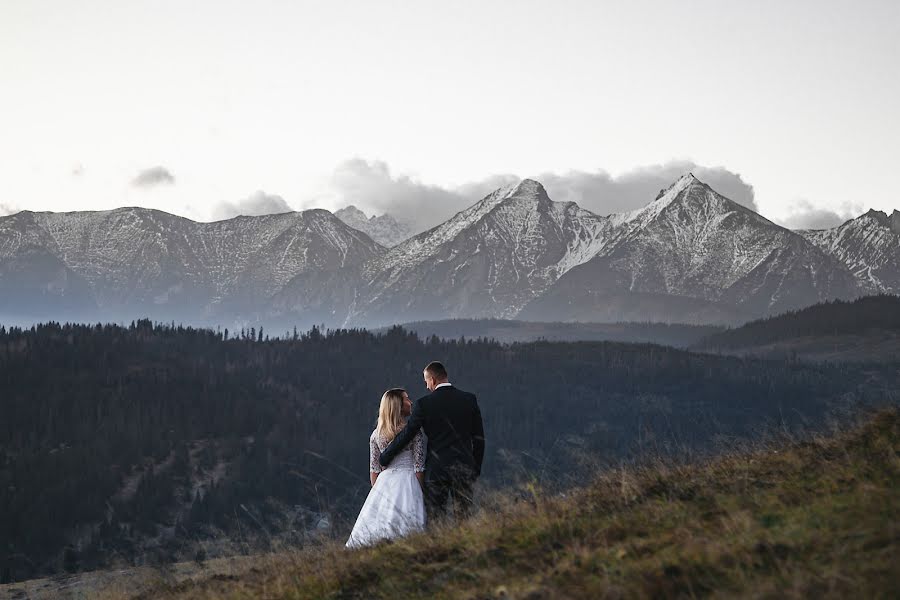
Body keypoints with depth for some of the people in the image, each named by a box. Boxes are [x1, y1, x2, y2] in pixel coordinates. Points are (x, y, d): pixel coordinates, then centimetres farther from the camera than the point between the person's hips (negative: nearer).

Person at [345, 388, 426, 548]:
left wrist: (377, 490, 19)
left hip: (384, 482, 4)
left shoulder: (376, 434, 9)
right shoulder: (414, 431, -2)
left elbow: (374, 469, 11)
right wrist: (422, 491, 2)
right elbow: (419, 466, -4)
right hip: (408, 481, -4)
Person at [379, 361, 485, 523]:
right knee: (464, 517, 5)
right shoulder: (469, 399, 3)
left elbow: (407, 434, -3)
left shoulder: (424, 403, -5)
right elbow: (478, 438, 6)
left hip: (436, 469, -2)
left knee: (435, 517, 2)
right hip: (464, 467, 2)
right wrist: (476, 469, 14)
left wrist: (384, 458, 9)